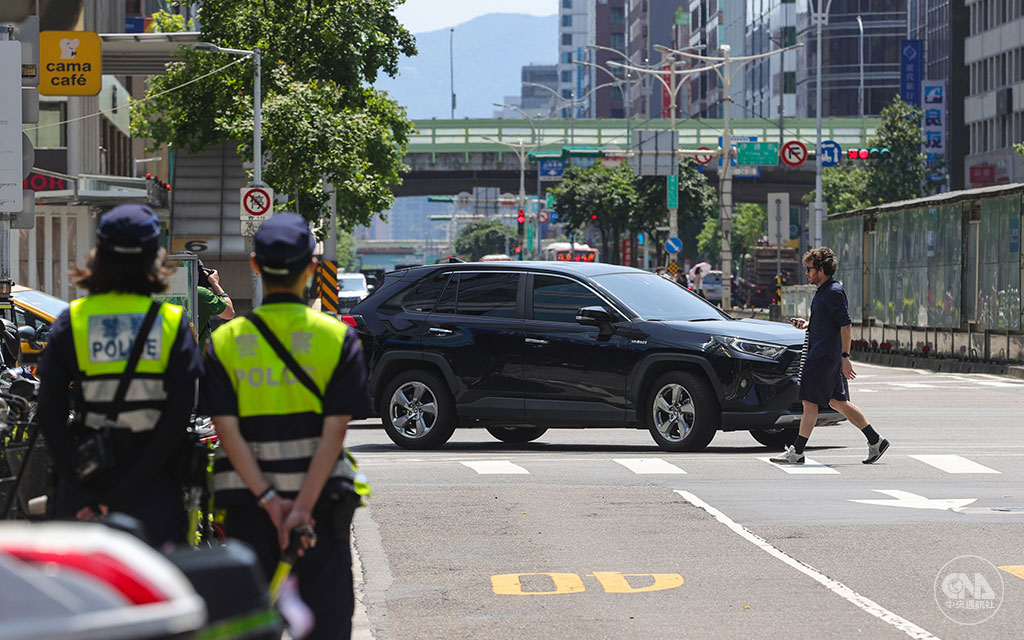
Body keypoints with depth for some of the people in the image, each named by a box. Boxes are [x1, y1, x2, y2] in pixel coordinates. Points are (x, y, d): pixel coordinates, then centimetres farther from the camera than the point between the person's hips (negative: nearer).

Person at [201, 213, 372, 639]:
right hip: (320, 499, -1)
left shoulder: (225, 341, 1)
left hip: (247, 507, 1)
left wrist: (267, 498, -10)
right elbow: (335, 429, -10)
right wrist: (304, 505, -13)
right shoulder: (337, 337, -2)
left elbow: (228, 429, -7)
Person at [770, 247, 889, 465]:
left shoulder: (834, 292, -14)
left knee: (810, 402, -7)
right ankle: (875, 441, 17)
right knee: (837, 401, 13)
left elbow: (845, 324, -19)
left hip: (824, 355, -11)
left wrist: (845, 357, -22)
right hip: (819, 354, 11)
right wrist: (806, 324, 12)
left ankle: (797, 451, -5)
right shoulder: (823, 291, 16)